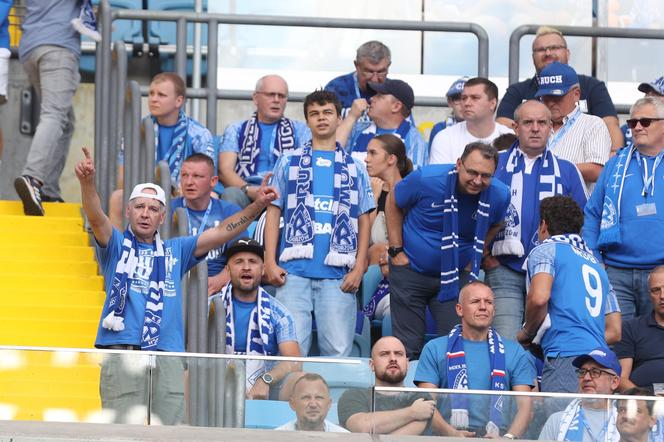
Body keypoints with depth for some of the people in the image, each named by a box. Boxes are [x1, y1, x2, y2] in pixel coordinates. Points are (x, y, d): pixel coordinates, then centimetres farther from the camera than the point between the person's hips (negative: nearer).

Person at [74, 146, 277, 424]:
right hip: (122, 355, -3)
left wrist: (258, 206, 4)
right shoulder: (117, 246, 11)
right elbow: (96, 218, -8)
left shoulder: (174, 251, 22)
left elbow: (221, 233, 17)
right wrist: (87, 183, -28)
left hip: (168, 358, 3)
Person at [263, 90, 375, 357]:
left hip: (338, 275, 0)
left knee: (338, 351, -4)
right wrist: (270, 262, 0)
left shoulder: (355, 168, 15)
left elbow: (364, 220, 12)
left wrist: (359, 267, 0)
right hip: (294, 271, 0)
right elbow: (273, 213, 11)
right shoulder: (289, 163, 14)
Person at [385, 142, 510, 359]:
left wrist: (474, 260, 4)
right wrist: (396, 250, -5)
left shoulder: (499, 196, -14)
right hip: (411, 271, -1)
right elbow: (393, 203, -2)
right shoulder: (426, 179, -21)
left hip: (457, 276, 2)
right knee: (407, 349, 3)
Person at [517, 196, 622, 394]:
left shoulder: (545, 250, 10)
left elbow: (539, 298, -10)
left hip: (565, 357, -7)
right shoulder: (597, 265, 31)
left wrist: (526, 334, 6)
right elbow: (614, 332, 25)